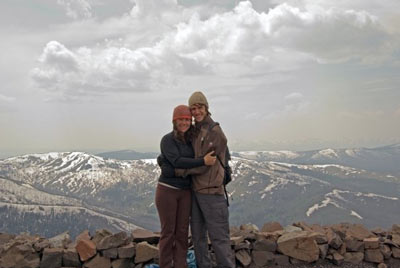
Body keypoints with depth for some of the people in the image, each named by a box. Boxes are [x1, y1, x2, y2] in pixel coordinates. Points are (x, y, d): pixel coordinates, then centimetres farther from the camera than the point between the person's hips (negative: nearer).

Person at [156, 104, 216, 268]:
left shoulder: (191, 140, 6)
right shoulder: (167, 140, -10)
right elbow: (177, 161, -22)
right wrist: (203, 162, -27)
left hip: (185, 193, 5)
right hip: (167, 191, -5)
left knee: (182, 232, 6)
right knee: (168, 232, 3)